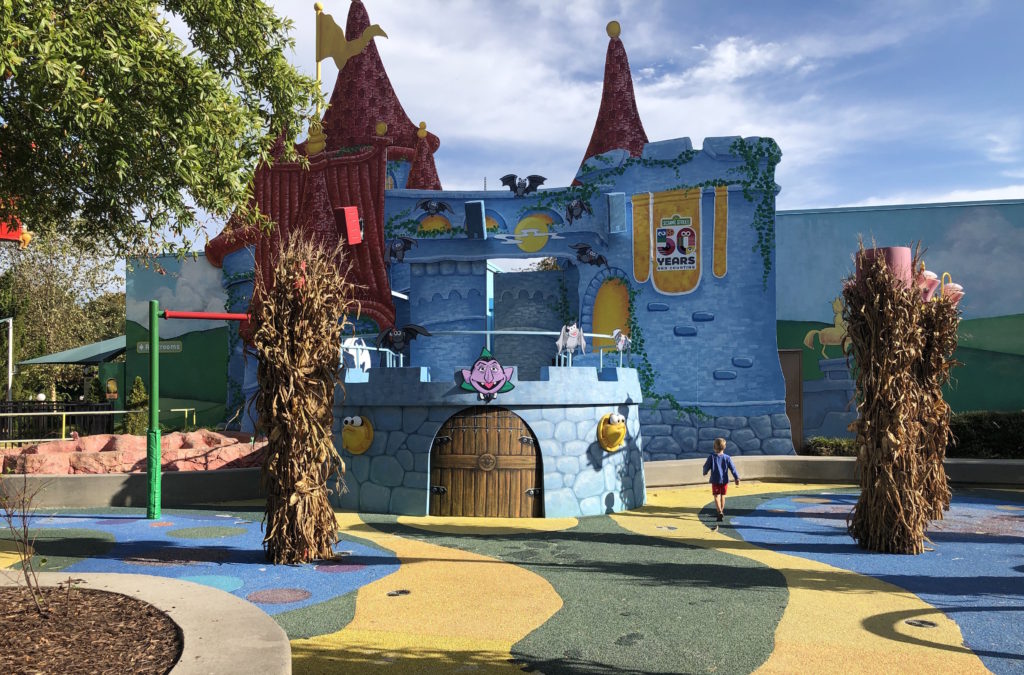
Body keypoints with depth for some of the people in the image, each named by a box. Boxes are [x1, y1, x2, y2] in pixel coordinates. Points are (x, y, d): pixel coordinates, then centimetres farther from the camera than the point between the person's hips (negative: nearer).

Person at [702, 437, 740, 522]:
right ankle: (721, 511, 29)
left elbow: (706, 466, -3)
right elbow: (732, 468, -4)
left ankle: (720, 512, -22)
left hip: (715, 480, -3)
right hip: (724, 480, 3)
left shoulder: (711, 457, -9)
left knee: (716, 496, -4)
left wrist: (705, 472, 18)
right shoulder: (727, 458, -4)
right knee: (722, 496, 18)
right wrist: (737, 478, 1)